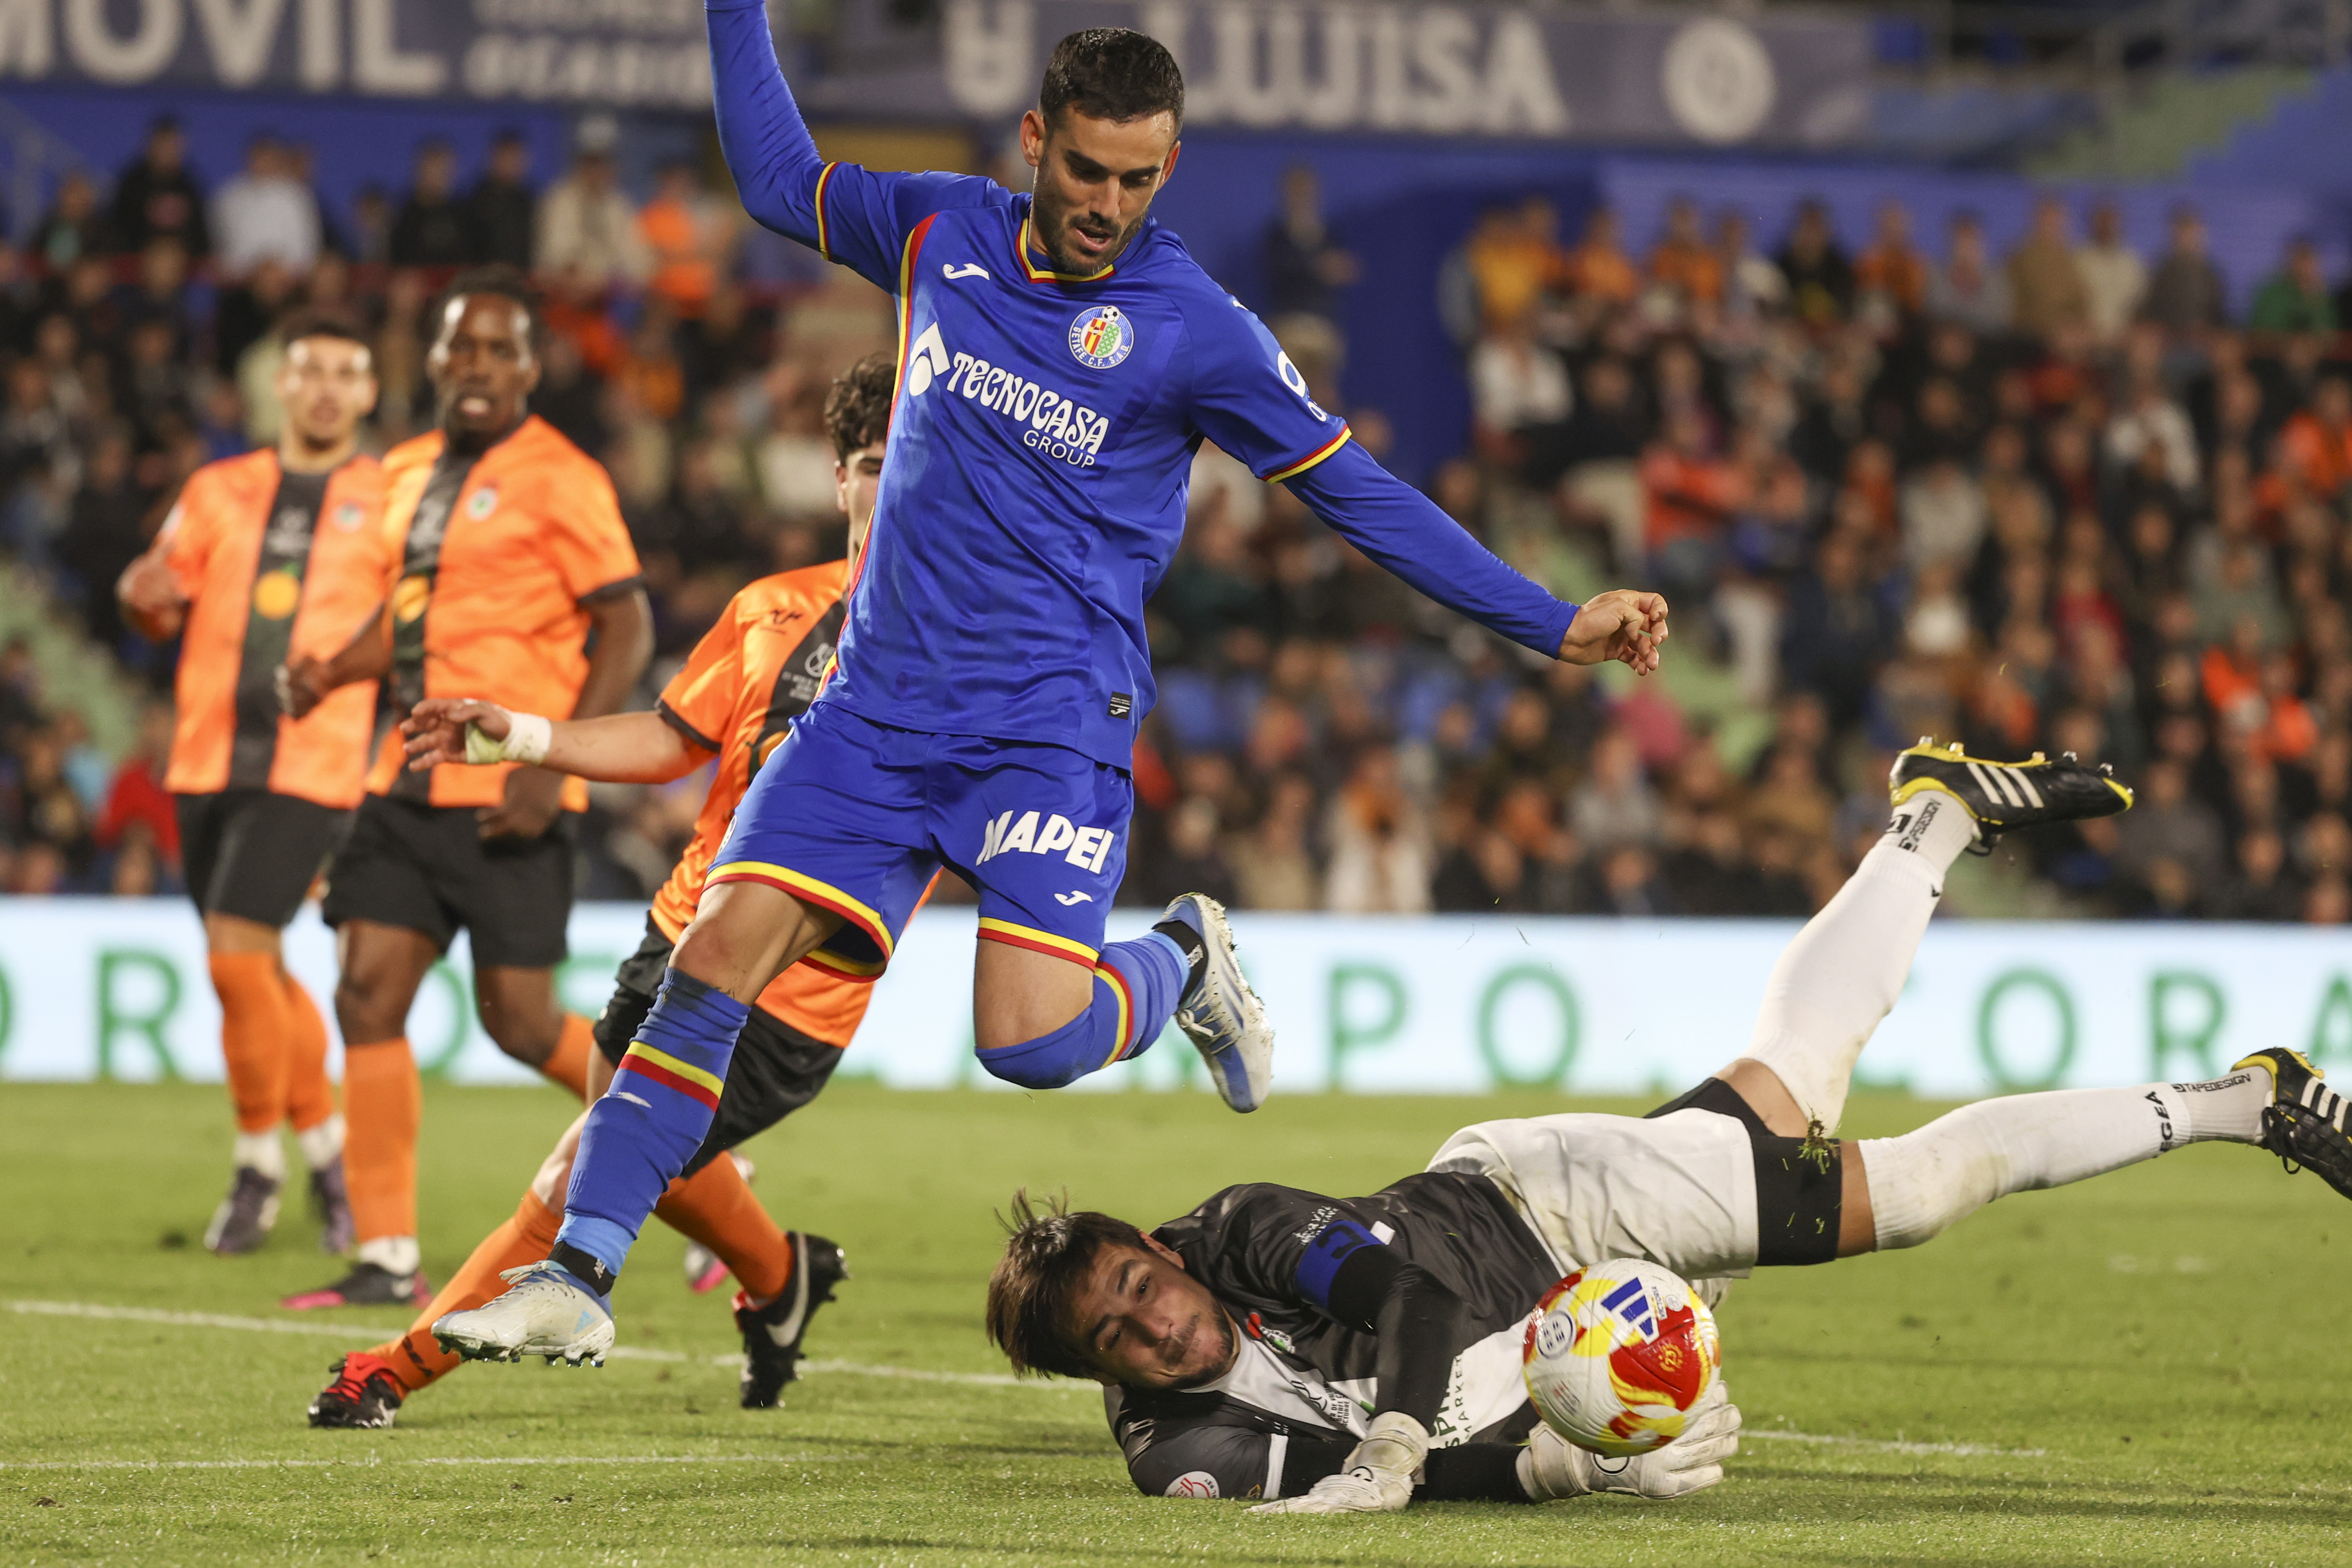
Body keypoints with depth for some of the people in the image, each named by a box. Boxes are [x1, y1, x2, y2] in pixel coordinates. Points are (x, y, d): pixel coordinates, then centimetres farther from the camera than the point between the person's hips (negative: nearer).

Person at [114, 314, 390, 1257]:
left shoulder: (390, 503, 5)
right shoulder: (219, 491, 14)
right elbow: (163, 610, 14)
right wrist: (146, 598, -10)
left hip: (314, 765, -4)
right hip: (210, 757, 4)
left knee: (237, 950, -15)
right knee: (253, 967, 7)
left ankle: (260, 1160, -1)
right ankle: (327, 1144, 24)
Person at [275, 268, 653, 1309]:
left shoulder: (558, 479, -8)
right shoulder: (408, 473, 14)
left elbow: (627, 629, -11)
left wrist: (555, 765, -20)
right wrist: (332, 671, 5)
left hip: (508, 795, -7)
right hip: (410, 785, 7)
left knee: (519, 1022, -4)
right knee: (367, 996, -4)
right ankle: (387, 1260, -1)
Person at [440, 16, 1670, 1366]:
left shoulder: (1194, 329, -6)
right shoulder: (945, 232, 6)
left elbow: (1361, 495, -1)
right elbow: (781, 179, 23)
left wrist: (1555, 625, -3)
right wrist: (738, 10, 19)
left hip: (1053, 723, -4)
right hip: (881, 700, 4)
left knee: (1029, 1039, -20)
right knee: (718, 955, -10)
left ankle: (1186, 962, 14)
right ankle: (581, 1274, -6)